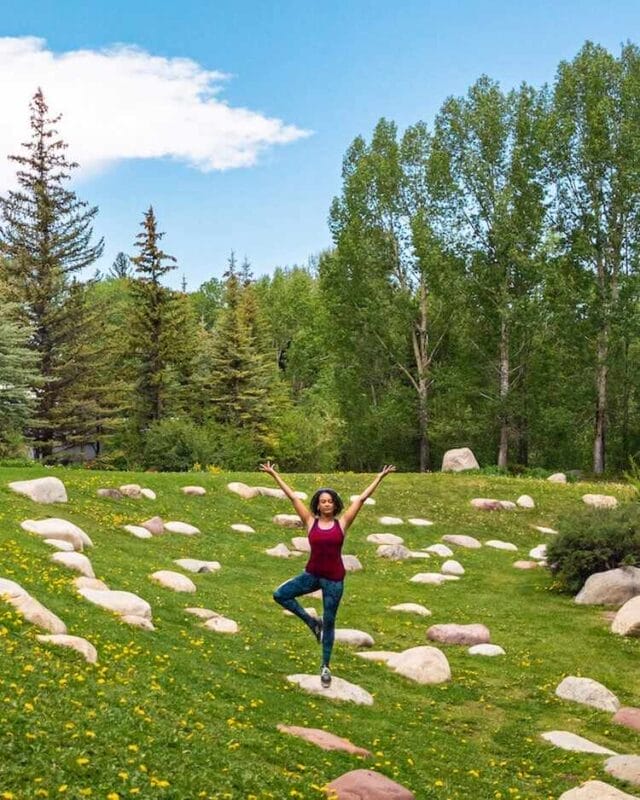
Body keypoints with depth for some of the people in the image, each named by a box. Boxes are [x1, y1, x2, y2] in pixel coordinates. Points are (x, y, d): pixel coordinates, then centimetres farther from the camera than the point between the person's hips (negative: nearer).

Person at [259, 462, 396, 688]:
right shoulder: (311, 522, -2)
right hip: (312, 575, 2)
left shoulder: (342, 523, -5)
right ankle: (312, 622, 11)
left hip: (334, 579, -2)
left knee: (329, 623, 8)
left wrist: (380, 477, -4)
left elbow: (361, 498, -5)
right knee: (280, 595, -9)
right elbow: (293, 497, -1)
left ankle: (326, 667, 24)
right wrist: (274, 474, 2)